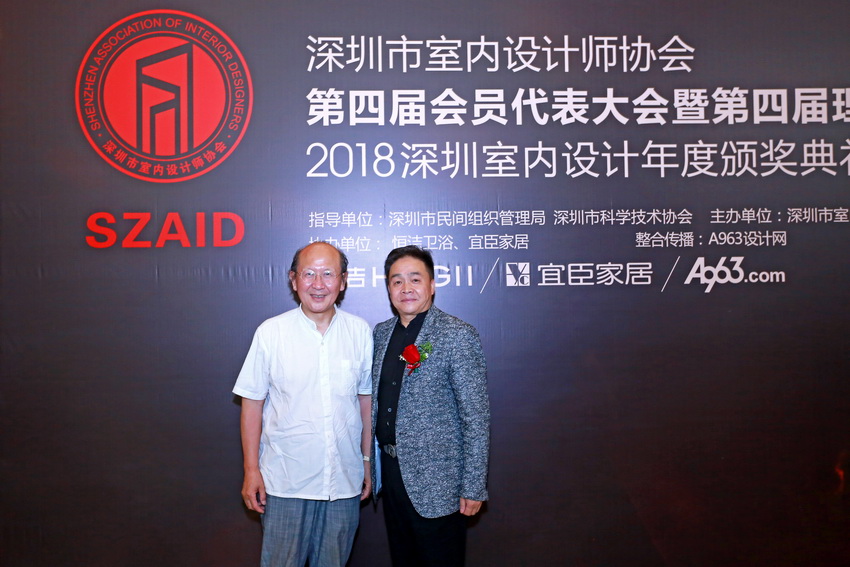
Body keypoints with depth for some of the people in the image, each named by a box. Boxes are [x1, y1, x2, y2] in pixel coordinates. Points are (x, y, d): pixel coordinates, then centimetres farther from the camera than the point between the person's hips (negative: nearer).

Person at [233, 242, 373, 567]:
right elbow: (253, 403, -3)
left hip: (344, 480, 2)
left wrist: (367, 459, 8)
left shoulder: (360, 332, -1)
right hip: (286, 481, -2)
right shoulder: (270, 332, -7)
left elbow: (366, 399, 6)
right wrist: (251, 469, -4)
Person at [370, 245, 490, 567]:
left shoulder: (457, 335, -14)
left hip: (435, 480, -6)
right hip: (390, 471, 6)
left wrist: (473, 488, -15)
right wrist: (371, 462, 10)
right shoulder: (381, 333, 6)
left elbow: (476, 417, -15)